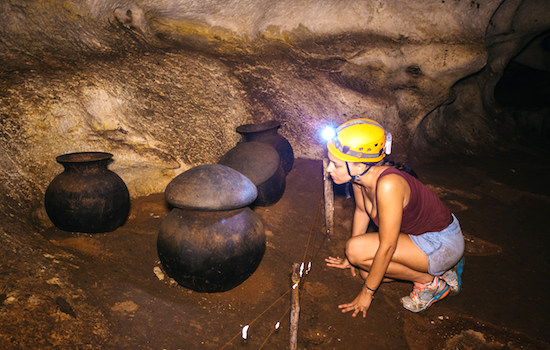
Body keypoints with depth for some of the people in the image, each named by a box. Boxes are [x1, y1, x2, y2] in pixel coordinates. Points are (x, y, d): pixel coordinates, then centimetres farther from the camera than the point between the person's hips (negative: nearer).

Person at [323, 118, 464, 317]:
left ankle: (430, 282, -2)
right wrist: (350, 259, 19)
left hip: (443, 243, -8)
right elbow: (361, 211, 9)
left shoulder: (388, 185, -34)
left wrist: (367, 293, -15)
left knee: (357, 249, -20)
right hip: (419, 234, 8)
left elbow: (387, 247, -27)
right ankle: (442, 266, 16)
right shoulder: (359, 175, -10)